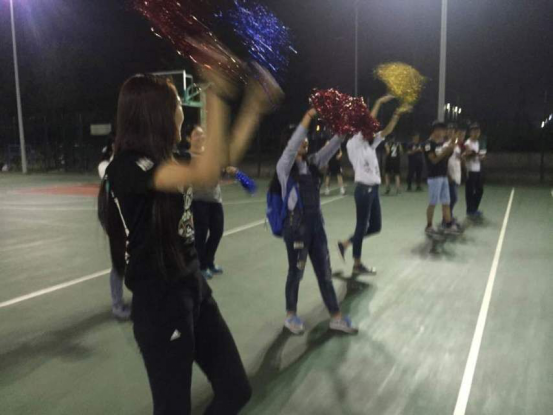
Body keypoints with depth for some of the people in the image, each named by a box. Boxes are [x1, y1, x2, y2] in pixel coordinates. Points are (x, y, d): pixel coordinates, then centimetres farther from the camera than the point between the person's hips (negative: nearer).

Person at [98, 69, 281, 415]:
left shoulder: (165, 162, 9)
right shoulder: (129, 165, -19)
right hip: (160, 301, -9)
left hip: (194, 286, 9)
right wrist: (217, 96, -31)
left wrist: (256, 104, 13)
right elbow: (206, 175, -33)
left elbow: (227, 158, 17)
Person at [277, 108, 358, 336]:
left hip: (316, 223, 6)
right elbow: (292, 144, -21)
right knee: (296, 271, 7)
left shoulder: (313, 163, 10)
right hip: (296, 225, -5)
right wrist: (309, 116, -25)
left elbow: (331, 147, 0)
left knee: (324, 271, 11)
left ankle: (336, 317, 20)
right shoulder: (285, 167, -6)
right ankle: (291, 316, 26)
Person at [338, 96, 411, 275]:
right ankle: (357, 265, 10)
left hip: (374, 189, 9)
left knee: (375, 226, 12)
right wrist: (379, 103, -12)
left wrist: (397, 115, 8)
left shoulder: (370, 145, 16)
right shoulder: (354, 144, -8)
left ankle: (346, 243, 25)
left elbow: (387, 131, 17)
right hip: (364, 189, -9)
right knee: (362, 226, -1)